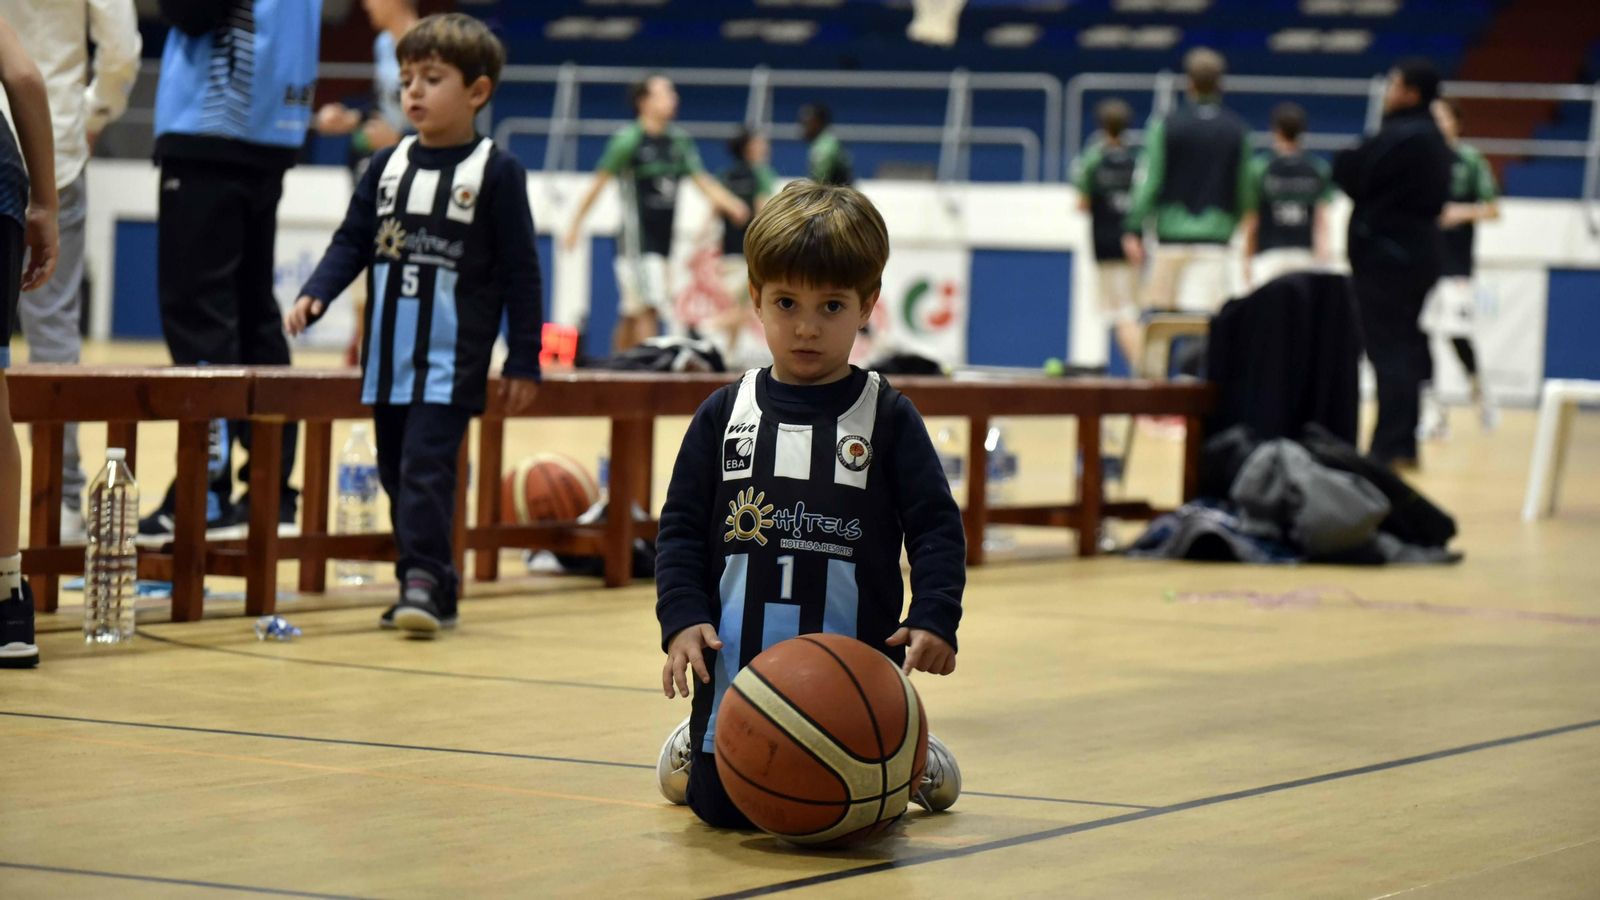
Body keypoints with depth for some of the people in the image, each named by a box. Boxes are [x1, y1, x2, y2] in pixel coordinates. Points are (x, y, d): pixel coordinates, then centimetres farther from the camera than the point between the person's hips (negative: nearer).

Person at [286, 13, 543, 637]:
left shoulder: (497, 173, -3)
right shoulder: (387, 165, 10)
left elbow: (520, 271, -3)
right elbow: (352, 241, 11)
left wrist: (524, 364, -5)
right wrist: (316, 295, -8)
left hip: (452, 358, -6)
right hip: (387, 355, 6)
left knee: (426, 465, -18)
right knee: (396, 471, 9)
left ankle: (423, 580, -21)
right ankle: (437, 589, 17)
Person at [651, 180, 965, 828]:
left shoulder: (888, 418, 0)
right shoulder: (724, 415, 5)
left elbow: (936, 527, -2)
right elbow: (681, 526, 6)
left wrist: (935, 618, -17)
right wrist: (682, 617, -8)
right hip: (738, 665, 2)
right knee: (720, 808, 3)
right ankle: (699, 742, 39)